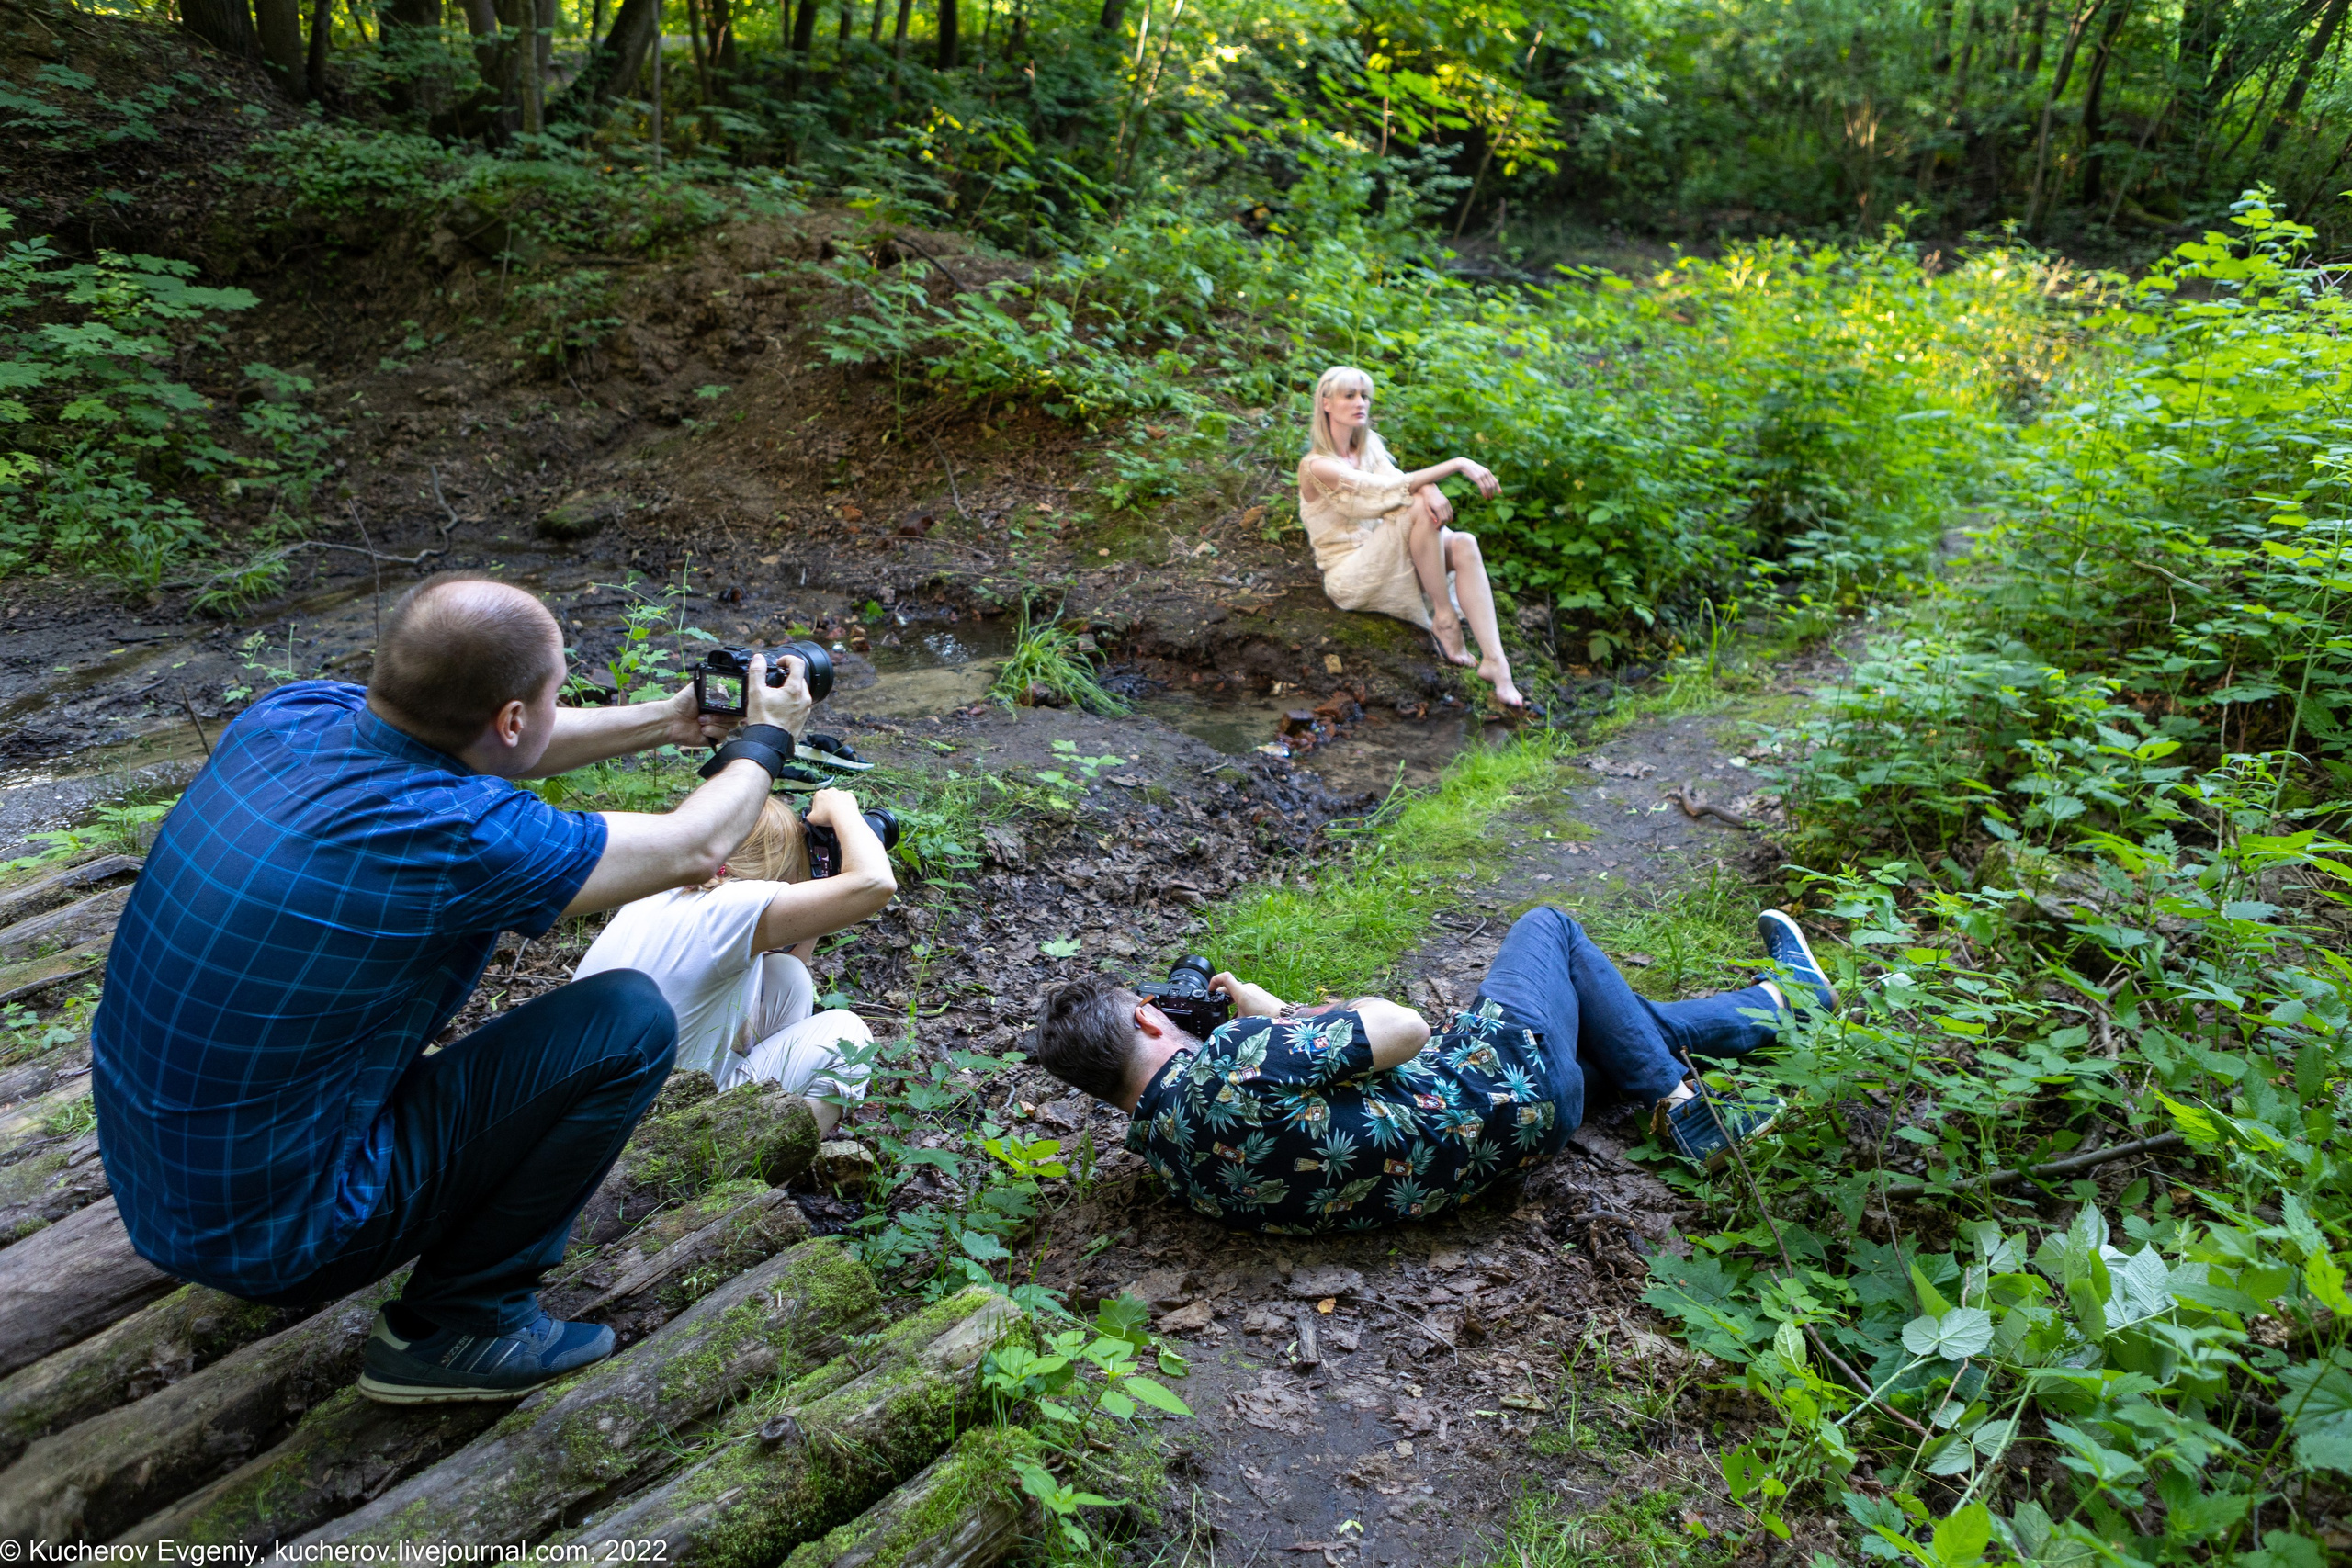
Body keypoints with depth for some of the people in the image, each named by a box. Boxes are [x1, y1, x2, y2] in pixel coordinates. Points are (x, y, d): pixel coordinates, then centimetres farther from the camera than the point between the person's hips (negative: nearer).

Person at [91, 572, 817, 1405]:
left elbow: (477, 744, 11)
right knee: (631, 1019, -9)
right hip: (268, 1233, -8)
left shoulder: (292, 712, -10)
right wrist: (764, 739, 5)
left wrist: (663, 721, 18)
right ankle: (450, 1328, 4)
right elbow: (693, 847, -14)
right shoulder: (453, 836, -30)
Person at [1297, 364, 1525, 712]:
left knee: (1464, 544, -19)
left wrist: (1429, 488, -29)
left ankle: (1495, 661, -28)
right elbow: (1387, 489, -24)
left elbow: (1401, 483, -4)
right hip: (1349, 576, -7)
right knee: (1419, 508, -27)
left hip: (1384, 564, 7)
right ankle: (1444, 618, -19)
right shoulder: (1316, 467, -14)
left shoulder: (1369, 445, 11)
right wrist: (1457, 464, -29)